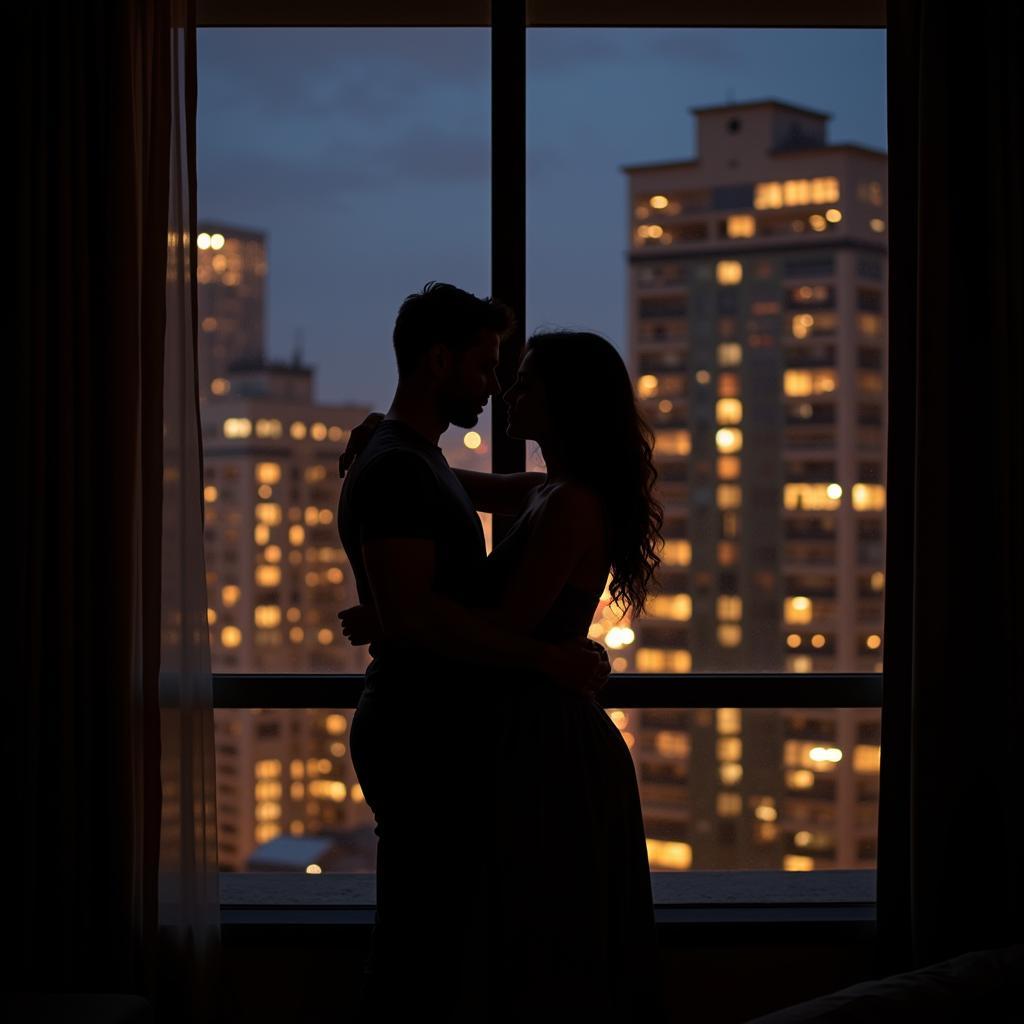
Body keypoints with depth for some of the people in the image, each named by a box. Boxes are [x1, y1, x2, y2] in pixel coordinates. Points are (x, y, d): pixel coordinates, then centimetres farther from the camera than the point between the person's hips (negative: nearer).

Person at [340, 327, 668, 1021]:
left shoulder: (569, 505, -17)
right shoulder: (549, 493, 11)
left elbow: (501, 630, -21)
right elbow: (462, 486, 26)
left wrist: (383, 625, -9)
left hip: (551, 748, -10)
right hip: (546, 737, 10)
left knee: (548, 967, -1)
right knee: (572, 961, 16)